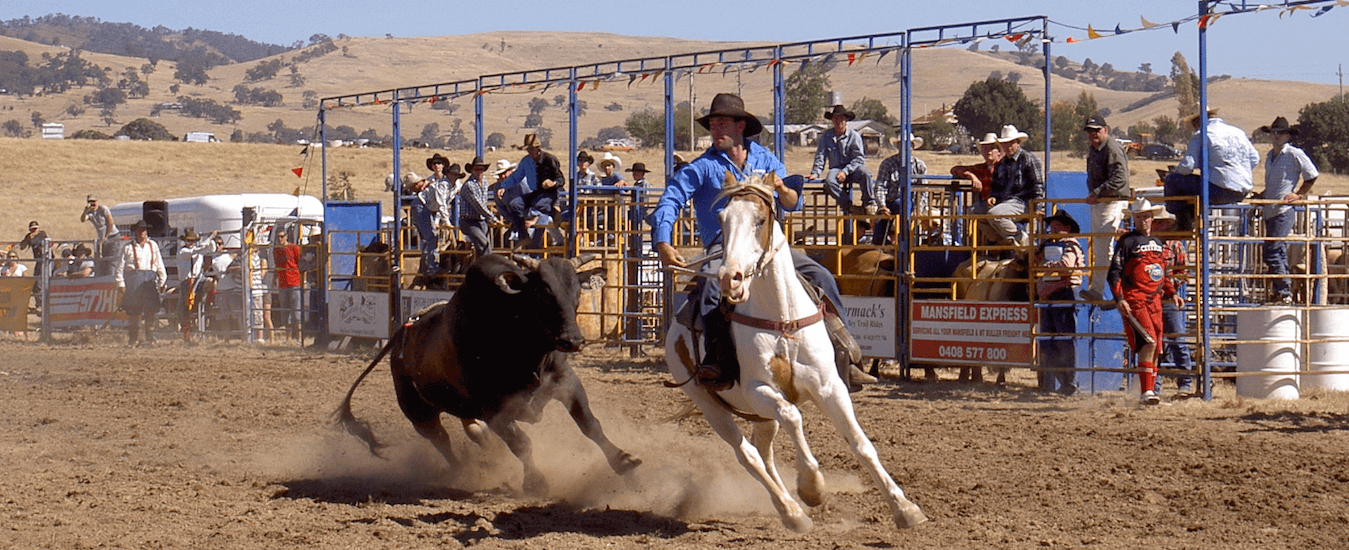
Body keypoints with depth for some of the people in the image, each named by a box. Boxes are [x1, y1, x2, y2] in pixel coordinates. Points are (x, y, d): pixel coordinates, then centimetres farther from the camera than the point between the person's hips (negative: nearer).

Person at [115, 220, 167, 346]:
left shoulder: (153, 245, 16)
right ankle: (133, 339, 3)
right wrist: (120, 284, -2)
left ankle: (150, 339, 3)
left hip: (150, 280, 2)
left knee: (150, 312, -2)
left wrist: (162, 281, 16)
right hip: (133, 280, -2)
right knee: (133, 312, -2)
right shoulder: (128, 248, 6)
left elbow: (159, 264, 20)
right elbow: (120, 267, 4)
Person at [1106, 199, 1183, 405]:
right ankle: (1146, 392, -22)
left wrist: (1172, 293, 15)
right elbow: (1114, 273, -5)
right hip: (1133, 301, -7)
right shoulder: (1126, 242, -1)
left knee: (1156, 348, 8)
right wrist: (1120, 299, -16)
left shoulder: (1159, 244, 19)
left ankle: (1151, 391, 19)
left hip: (1155, 301, 7)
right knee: (1148, 342, -21)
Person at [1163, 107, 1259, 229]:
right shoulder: (1238, 132, 15)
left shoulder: (1200, 136, -5)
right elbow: (1255, 159, 18)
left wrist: (1176, 170, 11)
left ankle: (1183, 222, 17)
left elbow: (1187, 166, -12)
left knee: (1171, 180, 7)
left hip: (1220, 191, -8)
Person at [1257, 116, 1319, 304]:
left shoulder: (1294, 154, -6)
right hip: (1270, 210, 8)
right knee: (1279, 253, 10)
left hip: (1285, 211, -8)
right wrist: (1260, 196, 18)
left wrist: (1299, 195, -5)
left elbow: (1312, 175, -2)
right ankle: (1281, 292, 13)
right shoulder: (1270, 156, 18)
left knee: (1272, 252, -15)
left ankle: (1284, 292, -13)